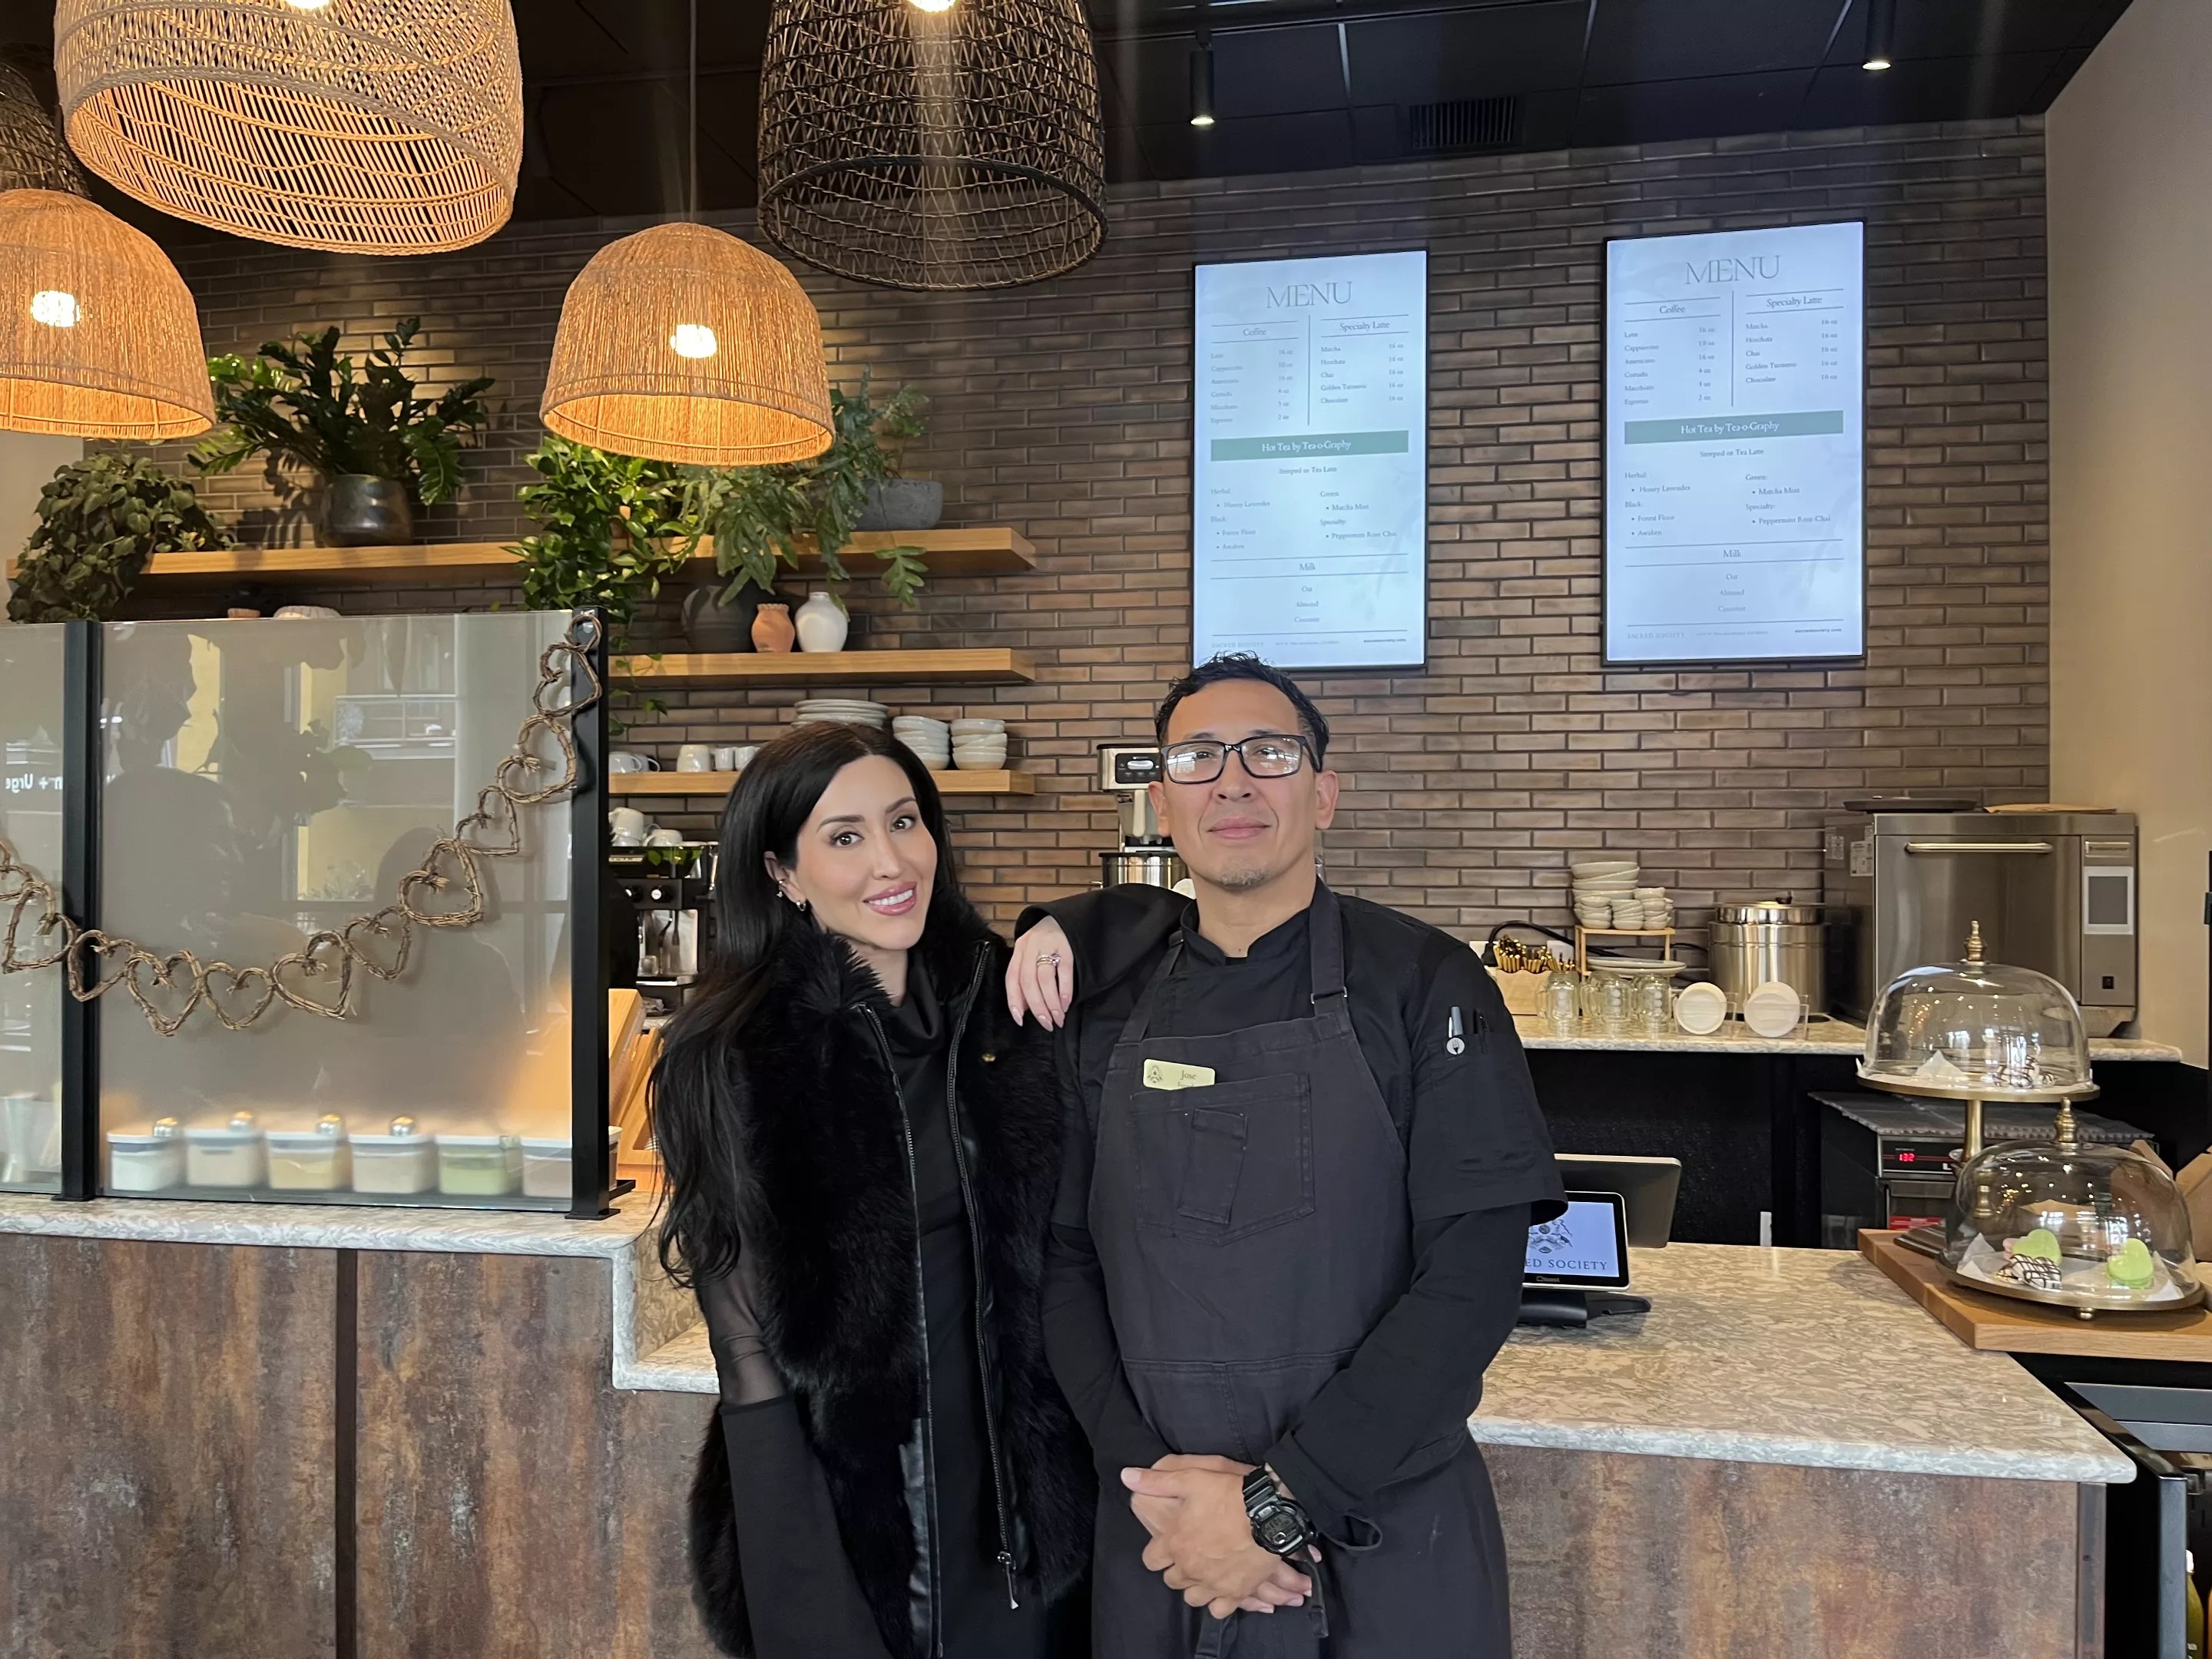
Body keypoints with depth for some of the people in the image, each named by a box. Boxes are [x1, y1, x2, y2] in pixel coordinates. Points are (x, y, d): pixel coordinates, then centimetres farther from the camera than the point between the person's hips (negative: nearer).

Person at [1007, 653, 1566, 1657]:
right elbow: (1065, 1254, 5)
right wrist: (1142, 1472, -8)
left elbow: (1474, 1277, -14)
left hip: (1388, 1541, -2)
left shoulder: (1424, 984, -9)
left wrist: (1282, 1497, -17)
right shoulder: (1102, 990, 0)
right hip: (1159, 1536, 3)